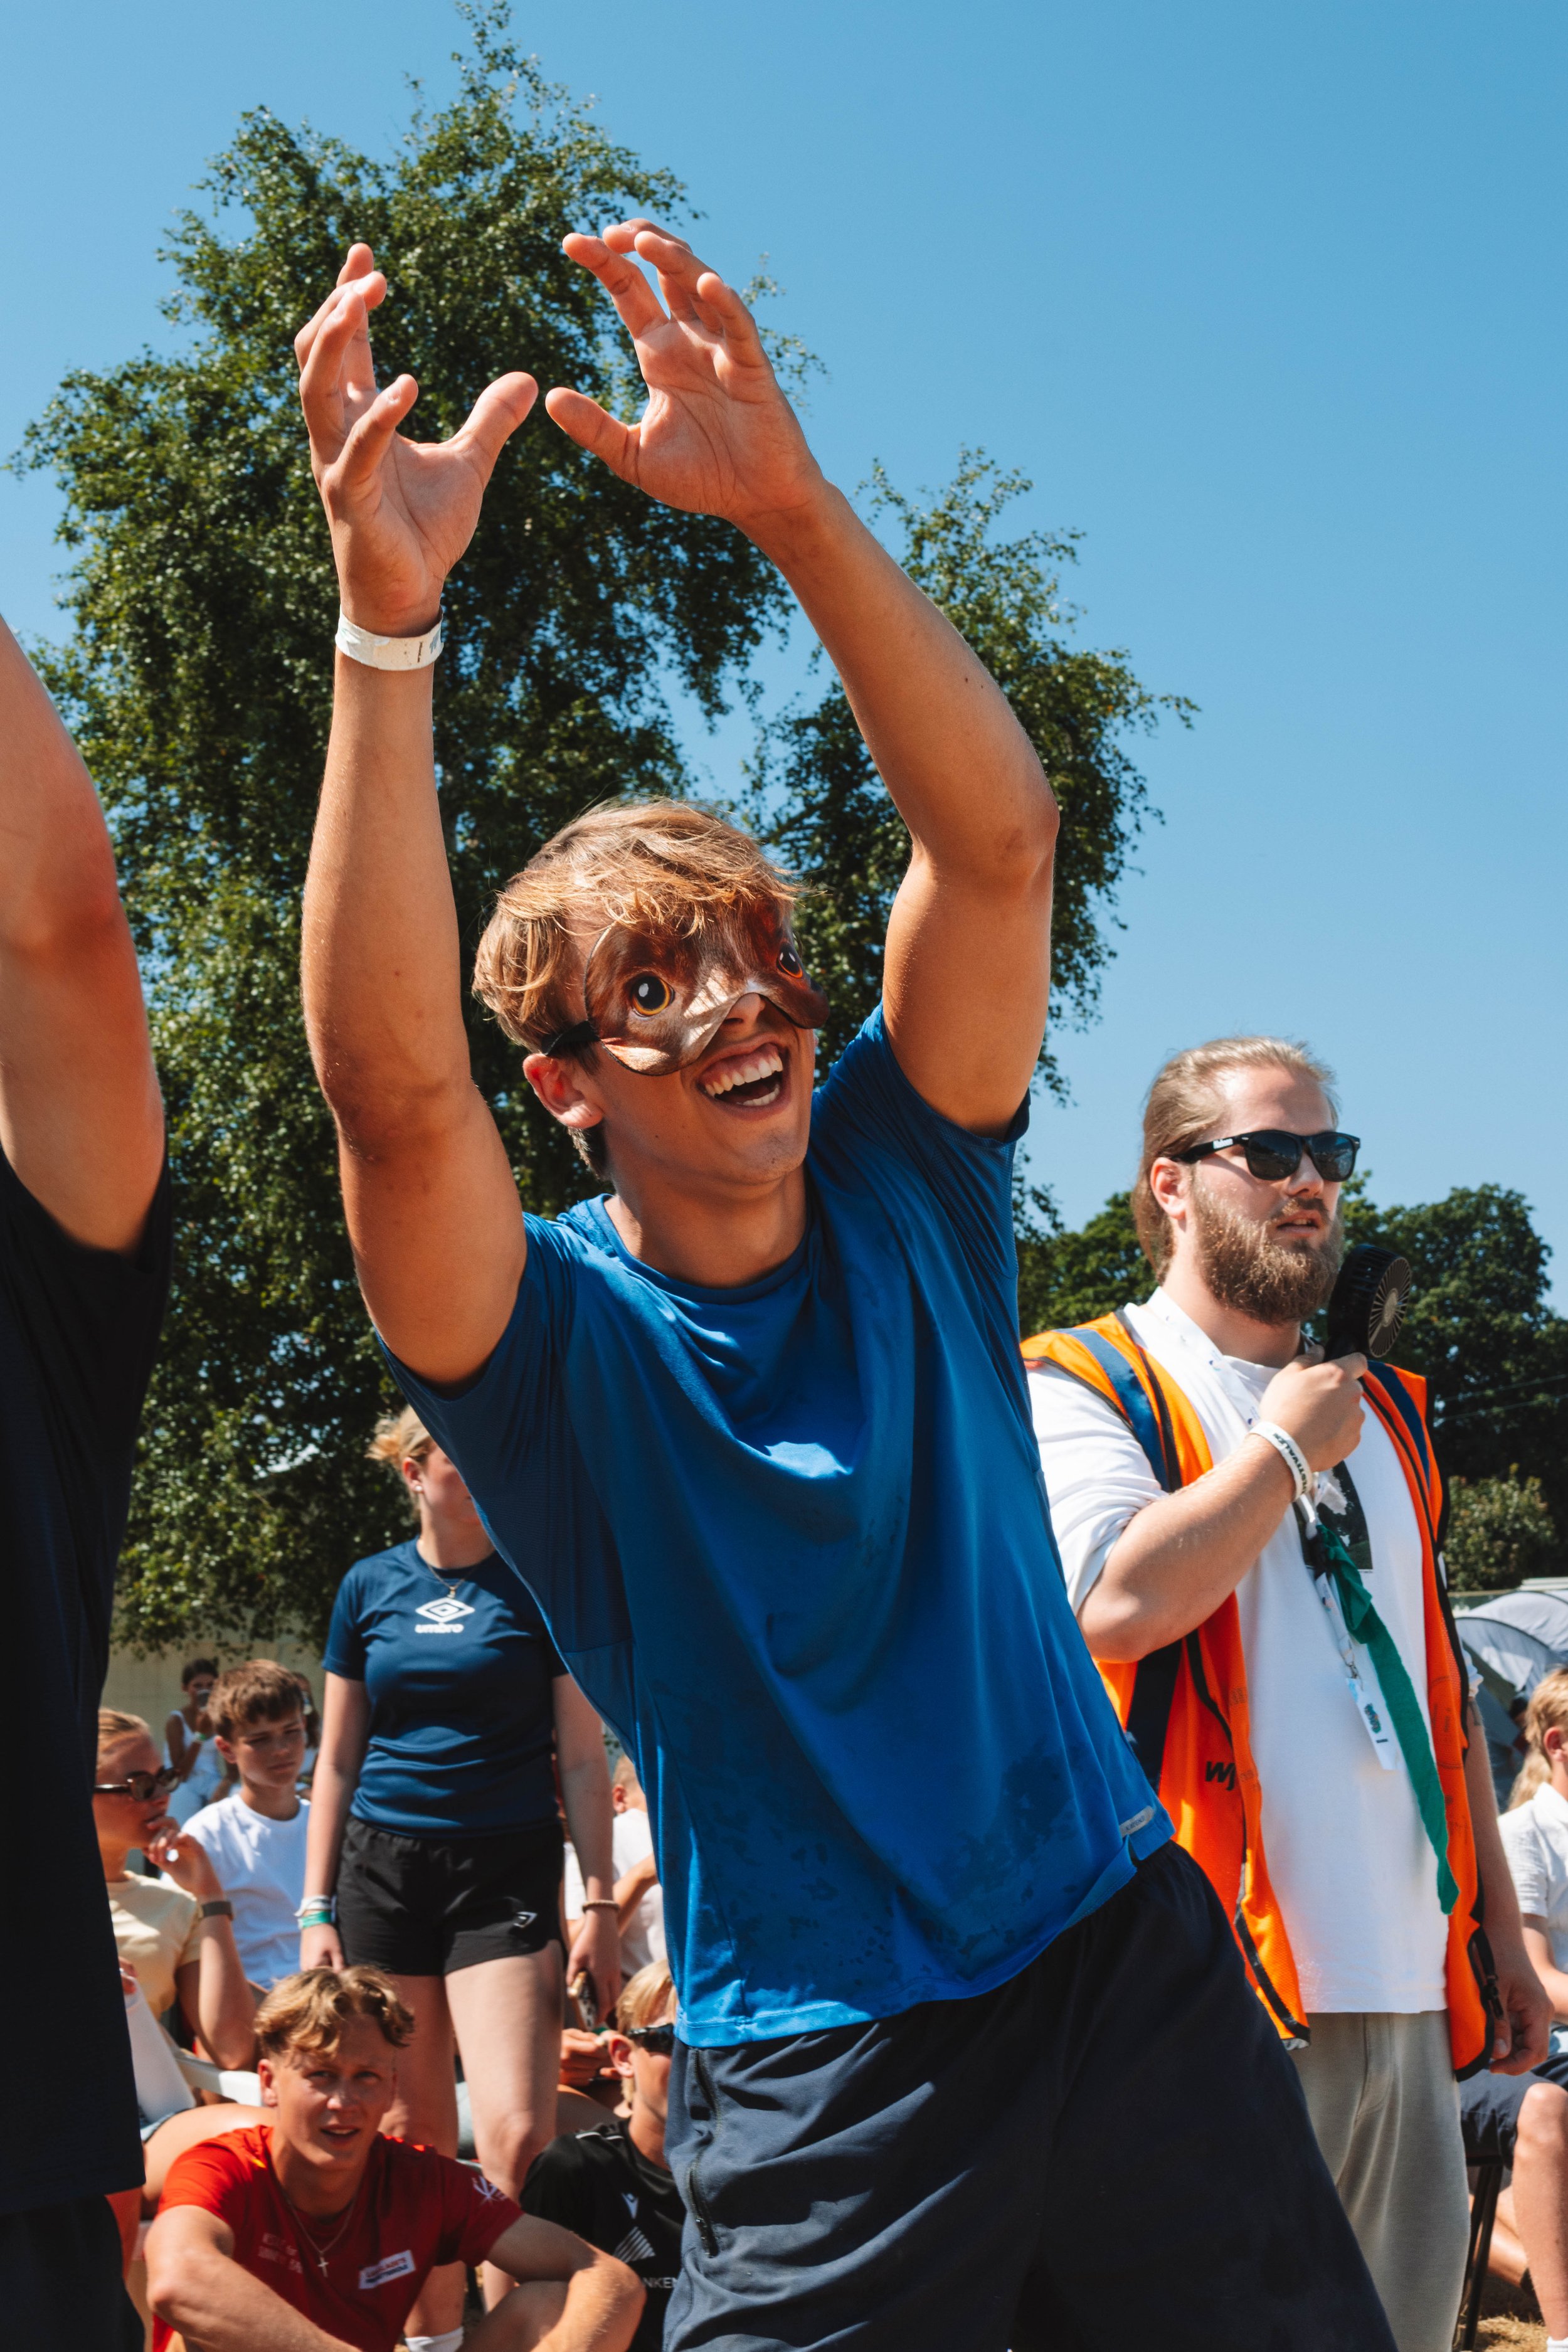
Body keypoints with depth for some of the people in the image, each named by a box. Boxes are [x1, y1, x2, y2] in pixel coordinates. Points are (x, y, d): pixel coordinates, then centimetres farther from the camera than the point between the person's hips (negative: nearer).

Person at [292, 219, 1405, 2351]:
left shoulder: (904, 1191, 0)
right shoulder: (553, 1335, -9)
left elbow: (998, 839, -14)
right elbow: (390, 1089, -29)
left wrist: (797, 510, -26)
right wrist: (387, 619, -37)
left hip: (1135, 1957, 3)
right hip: (825, 2073, -3)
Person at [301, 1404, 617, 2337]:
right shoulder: (369, 1588, 8)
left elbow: (584, 1760, 2)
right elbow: (337, 1763, 11)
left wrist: (602, 1905, -3)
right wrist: (317, 1912, 6)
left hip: (507, 1872, -2)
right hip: (384, 1872, 3)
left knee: (517, 2136, -14)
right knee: (412, 2134, 6)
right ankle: (433, 2332, 21)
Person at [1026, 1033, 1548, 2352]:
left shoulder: (1383, 1414, 20)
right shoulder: (1084, 1391, -2)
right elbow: (1113, 1605, -22)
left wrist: (1499, 1933, 18)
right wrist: (1285, 1447, -9)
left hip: (1409, 1998, 7)